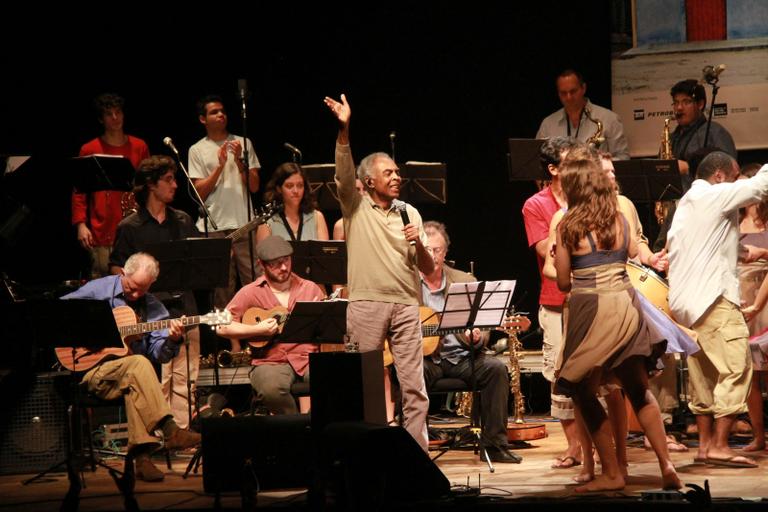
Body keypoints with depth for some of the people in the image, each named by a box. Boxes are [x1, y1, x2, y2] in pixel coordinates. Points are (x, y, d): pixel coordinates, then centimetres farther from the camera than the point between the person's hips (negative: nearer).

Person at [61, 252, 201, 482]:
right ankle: (170, 432, -40)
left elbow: (158, 354, 5)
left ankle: (142, 456, -34)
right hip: (93, 370, -3)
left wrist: (171, 340, -17)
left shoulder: (153, 308, 11)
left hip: (128, 377, 3)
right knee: (138, 364, -32)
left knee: (134, 387, -34)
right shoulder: (98, 289, 3)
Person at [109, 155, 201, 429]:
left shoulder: (183, 222, 15)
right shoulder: (130, 227, 1)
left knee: (185, 381, 4)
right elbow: (116, 268, 3)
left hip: (185, 307, 5)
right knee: (158, 382, -8)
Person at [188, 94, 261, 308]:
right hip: (214, 227, -1)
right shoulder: (197, 150, 8)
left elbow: (254, 186, 5)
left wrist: (239, 161, -9)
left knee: (255, 281, -5)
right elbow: (199, 193, 0)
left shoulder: (243, 144, 10)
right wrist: (220, 166, -10)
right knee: (222, 287, 0)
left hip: (244, 225, 1)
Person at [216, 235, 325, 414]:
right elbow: (221, 327, 0)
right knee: (272, 388, -37)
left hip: (308, 358, 2)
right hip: (270, 361, -2)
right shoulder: (250, 293, 5)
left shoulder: (310, 288, 13)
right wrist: (257, 330, -10)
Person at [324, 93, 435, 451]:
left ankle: (418, 451, -1)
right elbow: (343, 173, -12)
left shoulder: (409, 213, 14)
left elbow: (428, 269, 12)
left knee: (413, 384, -3)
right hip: (365, 303, -2)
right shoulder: (355, 208, 7)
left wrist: (419, 243, -9)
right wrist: (344, 129, -25)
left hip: (405, 304, 2)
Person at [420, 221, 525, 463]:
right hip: (422, 355, -3)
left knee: (496, 368, -22)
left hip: (459, 355, 3)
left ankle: (494, 444, -15)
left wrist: (478, 338, -14)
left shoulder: (465, 281, 12)